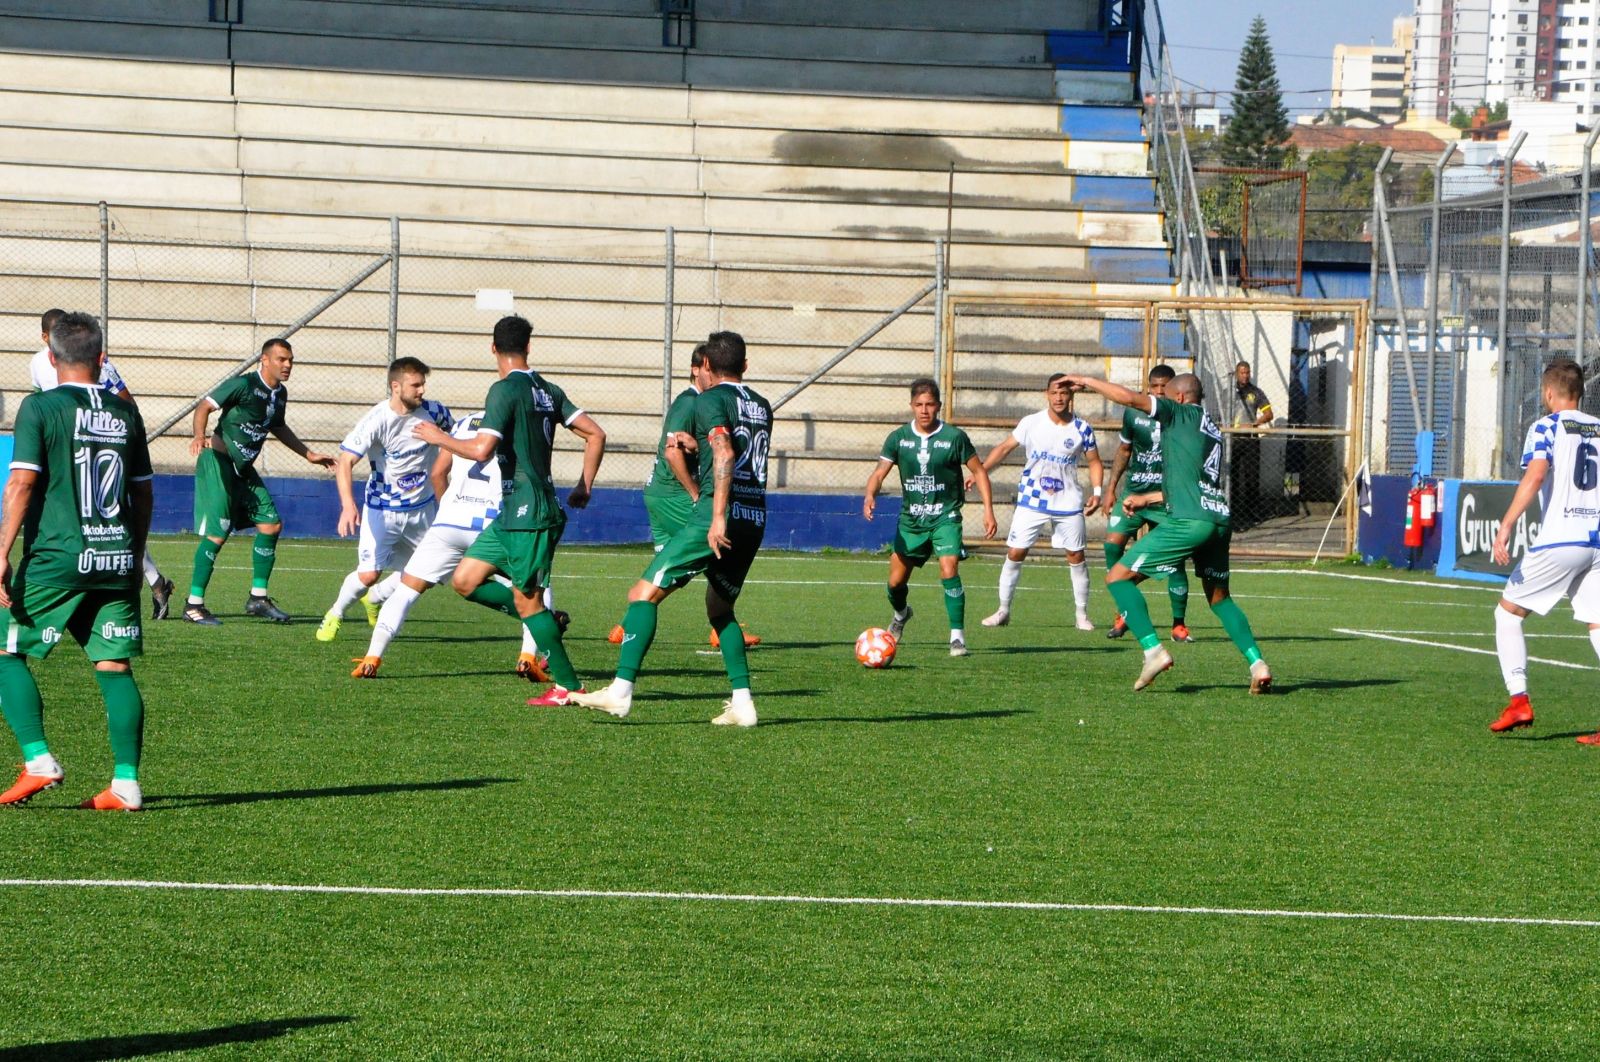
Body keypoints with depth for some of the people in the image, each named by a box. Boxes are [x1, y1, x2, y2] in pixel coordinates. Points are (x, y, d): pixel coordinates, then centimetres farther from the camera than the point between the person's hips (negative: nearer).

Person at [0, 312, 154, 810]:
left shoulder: (40, 407, -3)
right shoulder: (125, 411, 11)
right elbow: (142, 491, 15)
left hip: (56, 558, -4)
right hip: (117, 561, 4)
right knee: (115, 667, 5)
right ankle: (126, 784, 0)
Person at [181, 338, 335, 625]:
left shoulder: (280, 394, 9)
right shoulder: (243, 385, -16)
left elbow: (277, 427, 28)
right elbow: (204, 407, -19)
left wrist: (309, 454, 31)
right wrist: (199, 436, -38)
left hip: (244, 470, 9)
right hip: (219, 462, -9)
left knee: (271, 524, 5)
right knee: (217, 534, -13)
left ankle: (258, 598, 15)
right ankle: (193, 605, -6)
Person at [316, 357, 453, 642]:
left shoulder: (434, 412, -9)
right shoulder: (376, 420, -23)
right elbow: (345, 461, -28)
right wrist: (348, 506, -42)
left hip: (423, 509, 5)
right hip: (382, 509, -5)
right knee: (368, 574, -15)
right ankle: (335, 615, 13)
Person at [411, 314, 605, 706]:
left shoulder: (505, 390, -12)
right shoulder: (548, 390, 13)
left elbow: (481, 449, -21)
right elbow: (595, 434, 10)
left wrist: (440, 438, -4)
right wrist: (584, 487, 17)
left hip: (527, 514, -8)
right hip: (513, 514, 8)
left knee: (527, 601, -1)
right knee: (465, 580, 11)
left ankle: (568, 686, 3)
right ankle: (547, 623, 11)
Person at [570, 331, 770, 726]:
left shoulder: (711, 399, -3)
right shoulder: (762, 406, 18)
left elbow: (724, 454, -19)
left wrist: (718, 517, -26)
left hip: (721, 517, -7)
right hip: (756, 519, 7)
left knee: (644, 593, -5)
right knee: (720, 608, 23)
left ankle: (621, 690, -16)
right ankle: (742, 702, 12)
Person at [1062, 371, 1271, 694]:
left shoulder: (1182, 413, 4)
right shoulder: (1213, 430, 26)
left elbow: (1129, 398, -5)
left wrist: (1088, 382, 9)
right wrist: (1146, 499, 42)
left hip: (1188, 521, -8)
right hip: (1219, 519, 8)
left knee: (1118, 577, 0)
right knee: (1219, 596, 23)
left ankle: (1154, 651, -13)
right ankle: (1257, 664, 7)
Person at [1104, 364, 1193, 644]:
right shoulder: (1134, 413, 3)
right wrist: (1111, 487, 12)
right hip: (1133, 492, 2)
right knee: (1113, 543, -12)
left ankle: (1179, 624, 7)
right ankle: (1125, 613, 2)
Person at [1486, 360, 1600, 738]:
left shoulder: (1546, 428, -2)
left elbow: (1535, 476, -18)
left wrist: (1506, 526, -22)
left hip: (1559, 541, -5)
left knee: (1508, 612, 11)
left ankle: (1518, 701, 2)